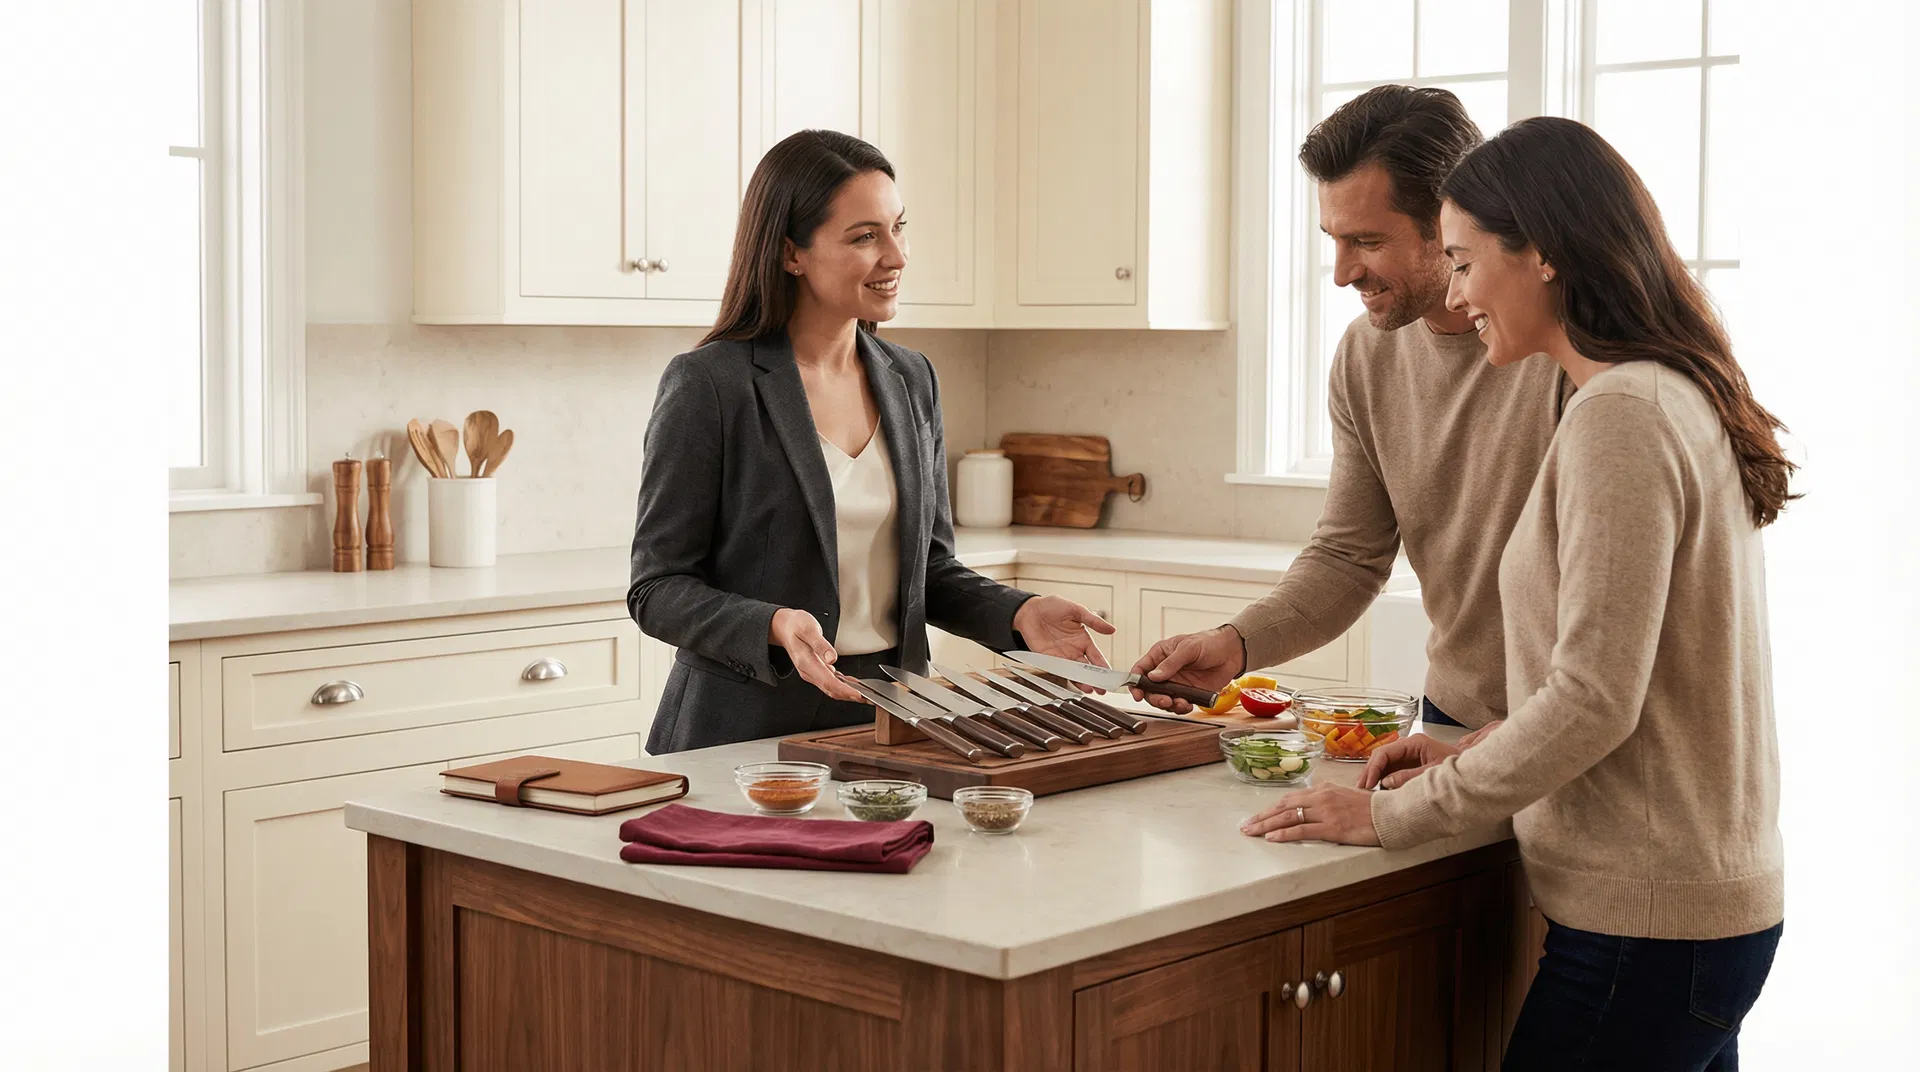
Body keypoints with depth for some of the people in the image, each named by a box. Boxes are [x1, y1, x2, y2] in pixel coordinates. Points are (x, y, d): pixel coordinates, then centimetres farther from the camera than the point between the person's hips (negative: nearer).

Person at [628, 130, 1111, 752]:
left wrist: (1017, 613, -1)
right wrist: (775, 627, -24)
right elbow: (658, 589, -7)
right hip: (748, 734, -4)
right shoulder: (705, 386, -8)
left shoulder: (912, 381, 11)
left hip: (889, 722, 5)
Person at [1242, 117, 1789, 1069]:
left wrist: (1397, 815, -13)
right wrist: (1471, 754, 12)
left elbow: (1594, 699, -21)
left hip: (1645, 925, -9)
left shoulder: (1622, 417, -17)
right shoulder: (1683, 398, 13)